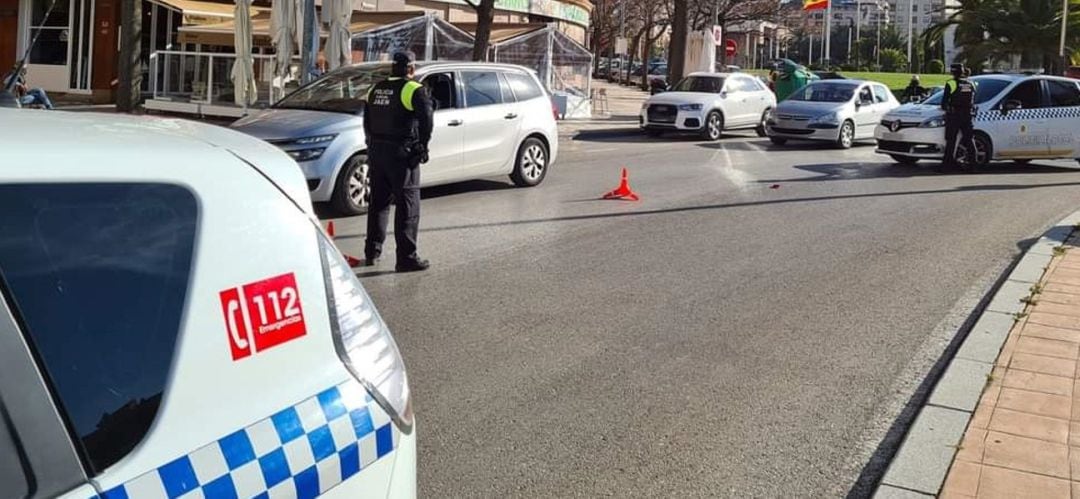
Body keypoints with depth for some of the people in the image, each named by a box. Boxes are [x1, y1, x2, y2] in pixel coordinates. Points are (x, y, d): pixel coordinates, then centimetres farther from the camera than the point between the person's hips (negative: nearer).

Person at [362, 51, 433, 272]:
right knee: (407, 205, -3)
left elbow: (367, 122, 18)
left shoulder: (376, 89, 12)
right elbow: (426, 119, -20)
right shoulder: (413, 90, -10)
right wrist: (422, 147, -9)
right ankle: (406, 258, -6)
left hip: (376, 152, 7)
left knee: (378, 202, 17)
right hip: (401, 154, -7)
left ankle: (372, 252, 24)